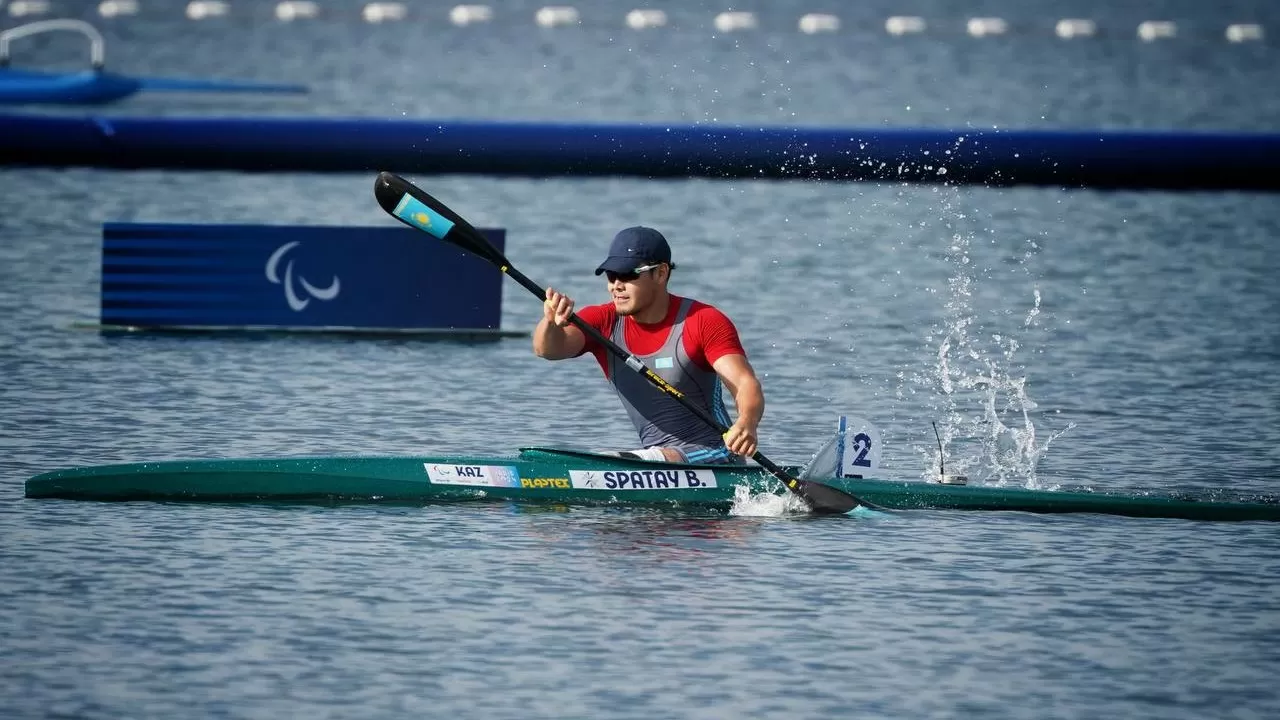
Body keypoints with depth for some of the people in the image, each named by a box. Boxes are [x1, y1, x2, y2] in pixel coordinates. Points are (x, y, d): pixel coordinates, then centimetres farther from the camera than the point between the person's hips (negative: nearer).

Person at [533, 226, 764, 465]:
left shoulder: (704, 322, -11)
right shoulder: (604, 323, 1)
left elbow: (746, 384, -22)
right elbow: (547, 349, -17)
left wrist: (746, 424, -45)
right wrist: (551, 323, -42)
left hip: (716, 459, -6)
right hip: (657, 454, 6)